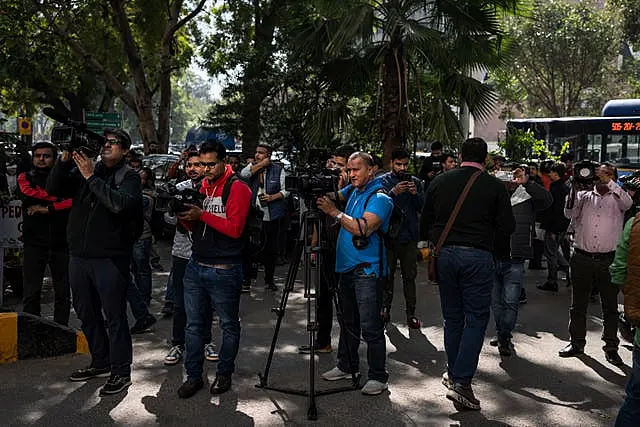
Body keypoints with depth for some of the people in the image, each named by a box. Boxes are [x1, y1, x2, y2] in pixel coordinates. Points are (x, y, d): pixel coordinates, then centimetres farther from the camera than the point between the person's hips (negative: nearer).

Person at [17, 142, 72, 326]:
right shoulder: (25, 178, 12)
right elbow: (27, 194, -10)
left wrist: (48, 209, -14)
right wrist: (58, 198, -7)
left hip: (61, 243, 0)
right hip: (35, 243, 0)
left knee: (63, 293, 5)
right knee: (31, 293, 1)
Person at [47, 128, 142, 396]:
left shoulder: (129, 177, -2)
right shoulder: (82, 169, 12)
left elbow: (122, 204, -21)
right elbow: (53, 189, 2)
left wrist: (92, 178, -19)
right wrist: (65, 160, -11)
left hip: (110, 258, -6)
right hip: (79, 255, 6)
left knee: (115, 316, -1)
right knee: (87, 313, 17)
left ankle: (120, 372, 11)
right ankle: (101, 363, 33)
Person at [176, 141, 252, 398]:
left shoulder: (237, 188, -8)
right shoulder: (202, 186, 13)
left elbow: (235, 228, -18)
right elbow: (194, 228, 17)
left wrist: (202, 215, -21)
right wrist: (185, 217, -4)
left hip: (224, 270, -6)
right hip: (196, 266, 6)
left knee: (229, 324, 9)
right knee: (194, 324, 9)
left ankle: (224, 374, 23)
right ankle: (193, 376, 19)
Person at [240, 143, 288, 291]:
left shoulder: (278, 169, 2)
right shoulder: (252, 166, 8)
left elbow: (286, 190, 2)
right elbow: (243, 174, -13)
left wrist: (273, 197, -16)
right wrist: (262, 164, -11)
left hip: (273, 216, -1)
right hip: (254, 214, 1)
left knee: (271, 248, 6)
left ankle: (269, 279, 21)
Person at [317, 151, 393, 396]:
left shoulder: (380, 199, -13)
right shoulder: (352, 191, 14)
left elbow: (363, 229, -24)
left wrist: (335, 212, -23)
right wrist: (322, 196, -7)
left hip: (367, 271, -8)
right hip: (347, 267, 8)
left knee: (370, 326, -6)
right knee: (348, 322, 18)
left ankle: (378, 377, 4)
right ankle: (347, 367, 31)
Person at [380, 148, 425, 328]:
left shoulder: (415, 182, 10)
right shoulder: (382, 181, 3)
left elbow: (423, 208, 3)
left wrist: (415, 194, -14)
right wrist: (394, 192, -25)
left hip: (409, 236, 2)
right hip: (389, 236, -2)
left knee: (410, 276, 3)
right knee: (387, 275, 5)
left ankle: (411, 313, 8)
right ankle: (385, 309, 16)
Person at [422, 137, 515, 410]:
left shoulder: (439, 182, 3)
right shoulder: (495, 186, -5)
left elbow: (426, 221, 11)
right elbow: (507, 227, -3)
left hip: (445, 253, 4)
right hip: (478, 256, -3)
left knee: (452, 317, 16)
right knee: (476, 318, 3)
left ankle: (453, 374, 26)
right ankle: (462, 382, -4)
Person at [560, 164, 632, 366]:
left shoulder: (617, 197, 6)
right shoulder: (584, 195, 10)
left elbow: (628, 203, -16)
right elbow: (570, 213, -6)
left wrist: (609, 182, -19)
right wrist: (574, 186, -16)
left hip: (609, 260, -1)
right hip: (582, 258, 1)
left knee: (610, 306, 6)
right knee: (578, 304, 9)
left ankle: (611, 347, 16)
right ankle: (577, 343, 20)